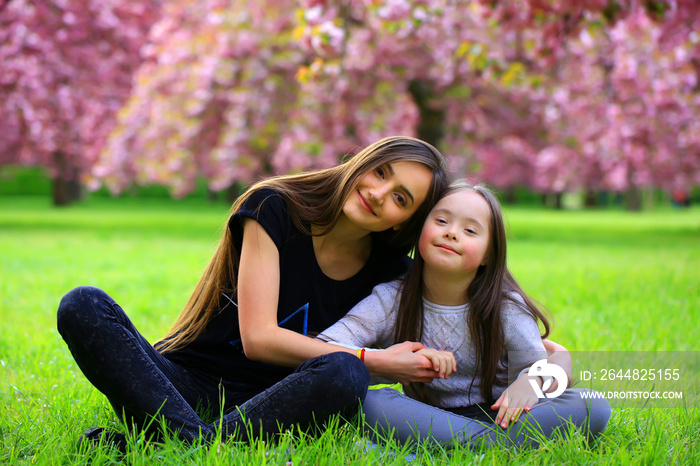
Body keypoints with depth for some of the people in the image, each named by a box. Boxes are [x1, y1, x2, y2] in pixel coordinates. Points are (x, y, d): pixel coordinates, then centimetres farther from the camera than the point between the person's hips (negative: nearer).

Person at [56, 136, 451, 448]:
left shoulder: (388, 269, 4)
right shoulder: (274, 209, -6)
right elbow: (258, 338, -14)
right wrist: (375, 363, -14)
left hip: (273, 404, 1)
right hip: (188, 387, -1)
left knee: (345, 374, -33)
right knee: (83, 305, -25)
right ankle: (196, 439, -43)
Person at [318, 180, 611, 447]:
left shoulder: (506, 308, -4)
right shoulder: (390, 300, -8)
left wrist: (530, 380, -27)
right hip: (426, 419, 0)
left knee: (594, 408, -23)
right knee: (360, 399, -31)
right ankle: (487, 441, -30)